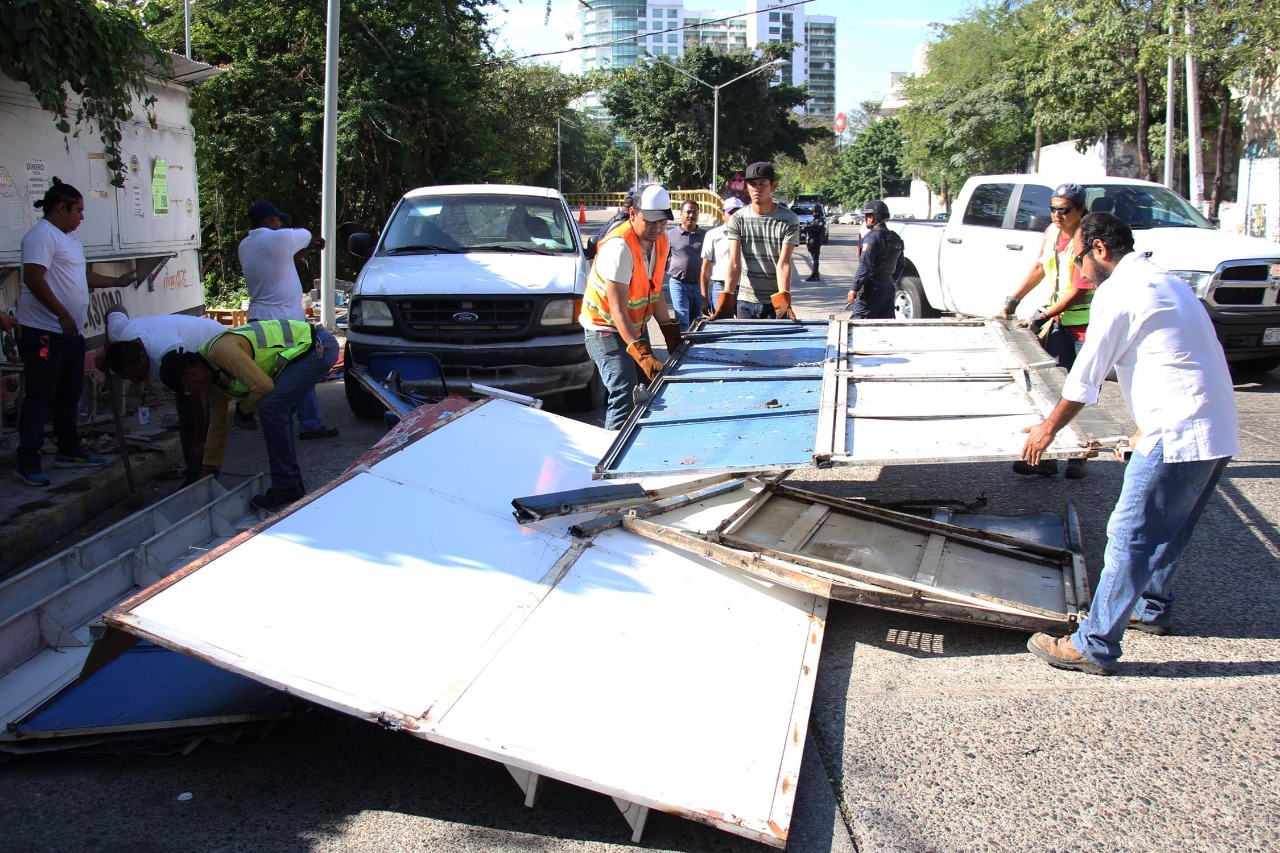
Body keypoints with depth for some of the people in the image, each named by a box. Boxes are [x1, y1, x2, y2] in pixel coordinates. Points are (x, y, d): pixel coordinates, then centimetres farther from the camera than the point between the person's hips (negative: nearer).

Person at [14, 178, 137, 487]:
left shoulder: (68, 239, 19)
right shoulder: (42, 235, -12)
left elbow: (83, 275, 31)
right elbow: (34, 279, -22)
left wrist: (118, 281, 32)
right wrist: (63, 315, -24)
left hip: (69, 332, 10)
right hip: (43, 332, -10)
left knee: (69, 394, 16)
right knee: (40, 398, -6)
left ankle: (70, 450, 28)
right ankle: (27, 462, -1)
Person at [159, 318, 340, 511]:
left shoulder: (220, 350, -19)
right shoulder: (215, 375, 13)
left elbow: (263, 385, -24)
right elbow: (217, 425, 22)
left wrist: (243, 410, -4)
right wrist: (209, 471, 28)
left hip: (319, 346, -10)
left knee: (270, 409, -14)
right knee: (278, 412, 11)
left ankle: (286, 488, -7)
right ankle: (293, 482, 19)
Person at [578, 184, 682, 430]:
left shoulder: (660, 241, -1)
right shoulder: (619, 247, -27)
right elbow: (618, 310, -31)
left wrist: (671, 333, 3)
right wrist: (643, 355, -38)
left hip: (636, 328, 9)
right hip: (606, 329, -9)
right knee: (624, 396, -20)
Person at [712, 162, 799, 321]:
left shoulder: (789, 220, -3)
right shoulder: (738, 219, 1)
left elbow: (783, 264, -11)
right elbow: (734, 263, -7)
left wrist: (783, 301, -24)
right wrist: (726, 300, -18)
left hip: (774, 302, -2)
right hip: (745, 301, 2)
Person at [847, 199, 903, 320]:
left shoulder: (873, 236, -14)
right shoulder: (895, 238, 14)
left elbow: (865, 265, -21)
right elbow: (899, 266, 21)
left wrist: (854, 288, -21)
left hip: (872, 288, -9)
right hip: (888, 287, 9)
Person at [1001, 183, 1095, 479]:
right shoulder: (1052, 233, 6)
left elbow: (1078, 290, -19)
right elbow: (1039, 268, 22)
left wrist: (1044, 315, -16)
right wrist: (1014, 299, 17)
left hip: (1088, 323, -7)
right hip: (1059, 320, 7)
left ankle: (1078, 458, 9)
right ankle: (1045, 457, 7)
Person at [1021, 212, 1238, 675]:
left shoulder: (1118, 292, -10)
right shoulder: (1164, 281, 19)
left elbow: (1085, 376, -7)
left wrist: (1048, 428, 6)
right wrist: (1148, 429, 28)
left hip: (1177, 436, -10)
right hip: (1216, 431, 10)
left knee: (1129, 537, -5)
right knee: (1167, 531, 25)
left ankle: (1095, 646, 1)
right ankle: (1153, 608, 42)